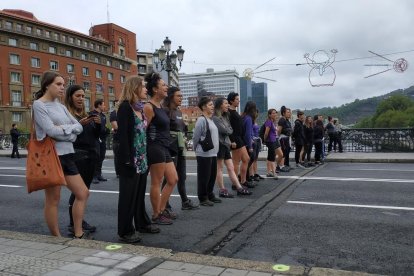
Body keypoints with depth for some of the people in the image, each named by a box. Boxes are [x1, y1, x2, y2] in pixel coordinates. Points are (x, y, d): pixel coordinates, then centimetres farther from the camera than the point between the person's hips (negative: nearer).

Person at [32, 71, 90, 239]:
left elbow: (79, 127, 7)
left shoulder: (61, 106, 15)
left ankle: (78, 235, 18)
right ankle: (57, 238, 16)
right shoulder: (39, 105, -7)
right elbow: (51, 131, -18)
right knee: (53, 200, 3)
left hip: (67, 155, 8)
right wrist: (70, 131, -4)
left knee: (83, 193, 8)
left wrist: (63, 128, -9)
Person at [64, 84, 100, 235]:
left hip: (91, 155, 7)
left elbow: (95, 136, 15)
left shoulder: (86, 115, 17)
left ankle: (80, 220, 17)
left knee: (85, 189, 8)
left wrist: (98, 124, -2)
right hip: (77, 156, -7)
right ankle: (73, 223, 2)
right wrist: (79, 124, -23)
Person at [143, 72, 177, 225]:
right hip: (155, 148, -10)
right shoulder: (149, 107, -13)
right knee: (156, 183, 1)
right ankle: (156, 215, 14)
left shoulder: (161, 107, 15)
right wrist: (146, 151, -15)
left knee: (173, 180, 15)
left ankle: (162, 209, 27)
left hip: (164, 148, 10)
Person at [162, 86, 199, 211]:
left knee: (182, 176, 14)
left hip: (180, 148, 8)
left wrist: (182, 144, 16)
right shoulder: (166, 111, -12)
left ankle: (185, 202, 25)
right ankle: (165, 205, 8)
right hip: (171, 148, -8)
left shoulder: (179, 112, 14)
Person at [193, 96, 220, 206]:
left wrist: (215, 149, 16)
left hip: (213, 153, 9)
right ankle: (203, 198, 10)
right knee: (204, 177, 0)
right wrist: (197, 149, 0)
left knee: (212, 176, 14)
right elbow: (195, 137, -11)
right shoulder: (201, 120, -13)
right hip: (204, 154, -9)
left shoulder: (210, 120, 15)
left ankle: (210, 195, 27)